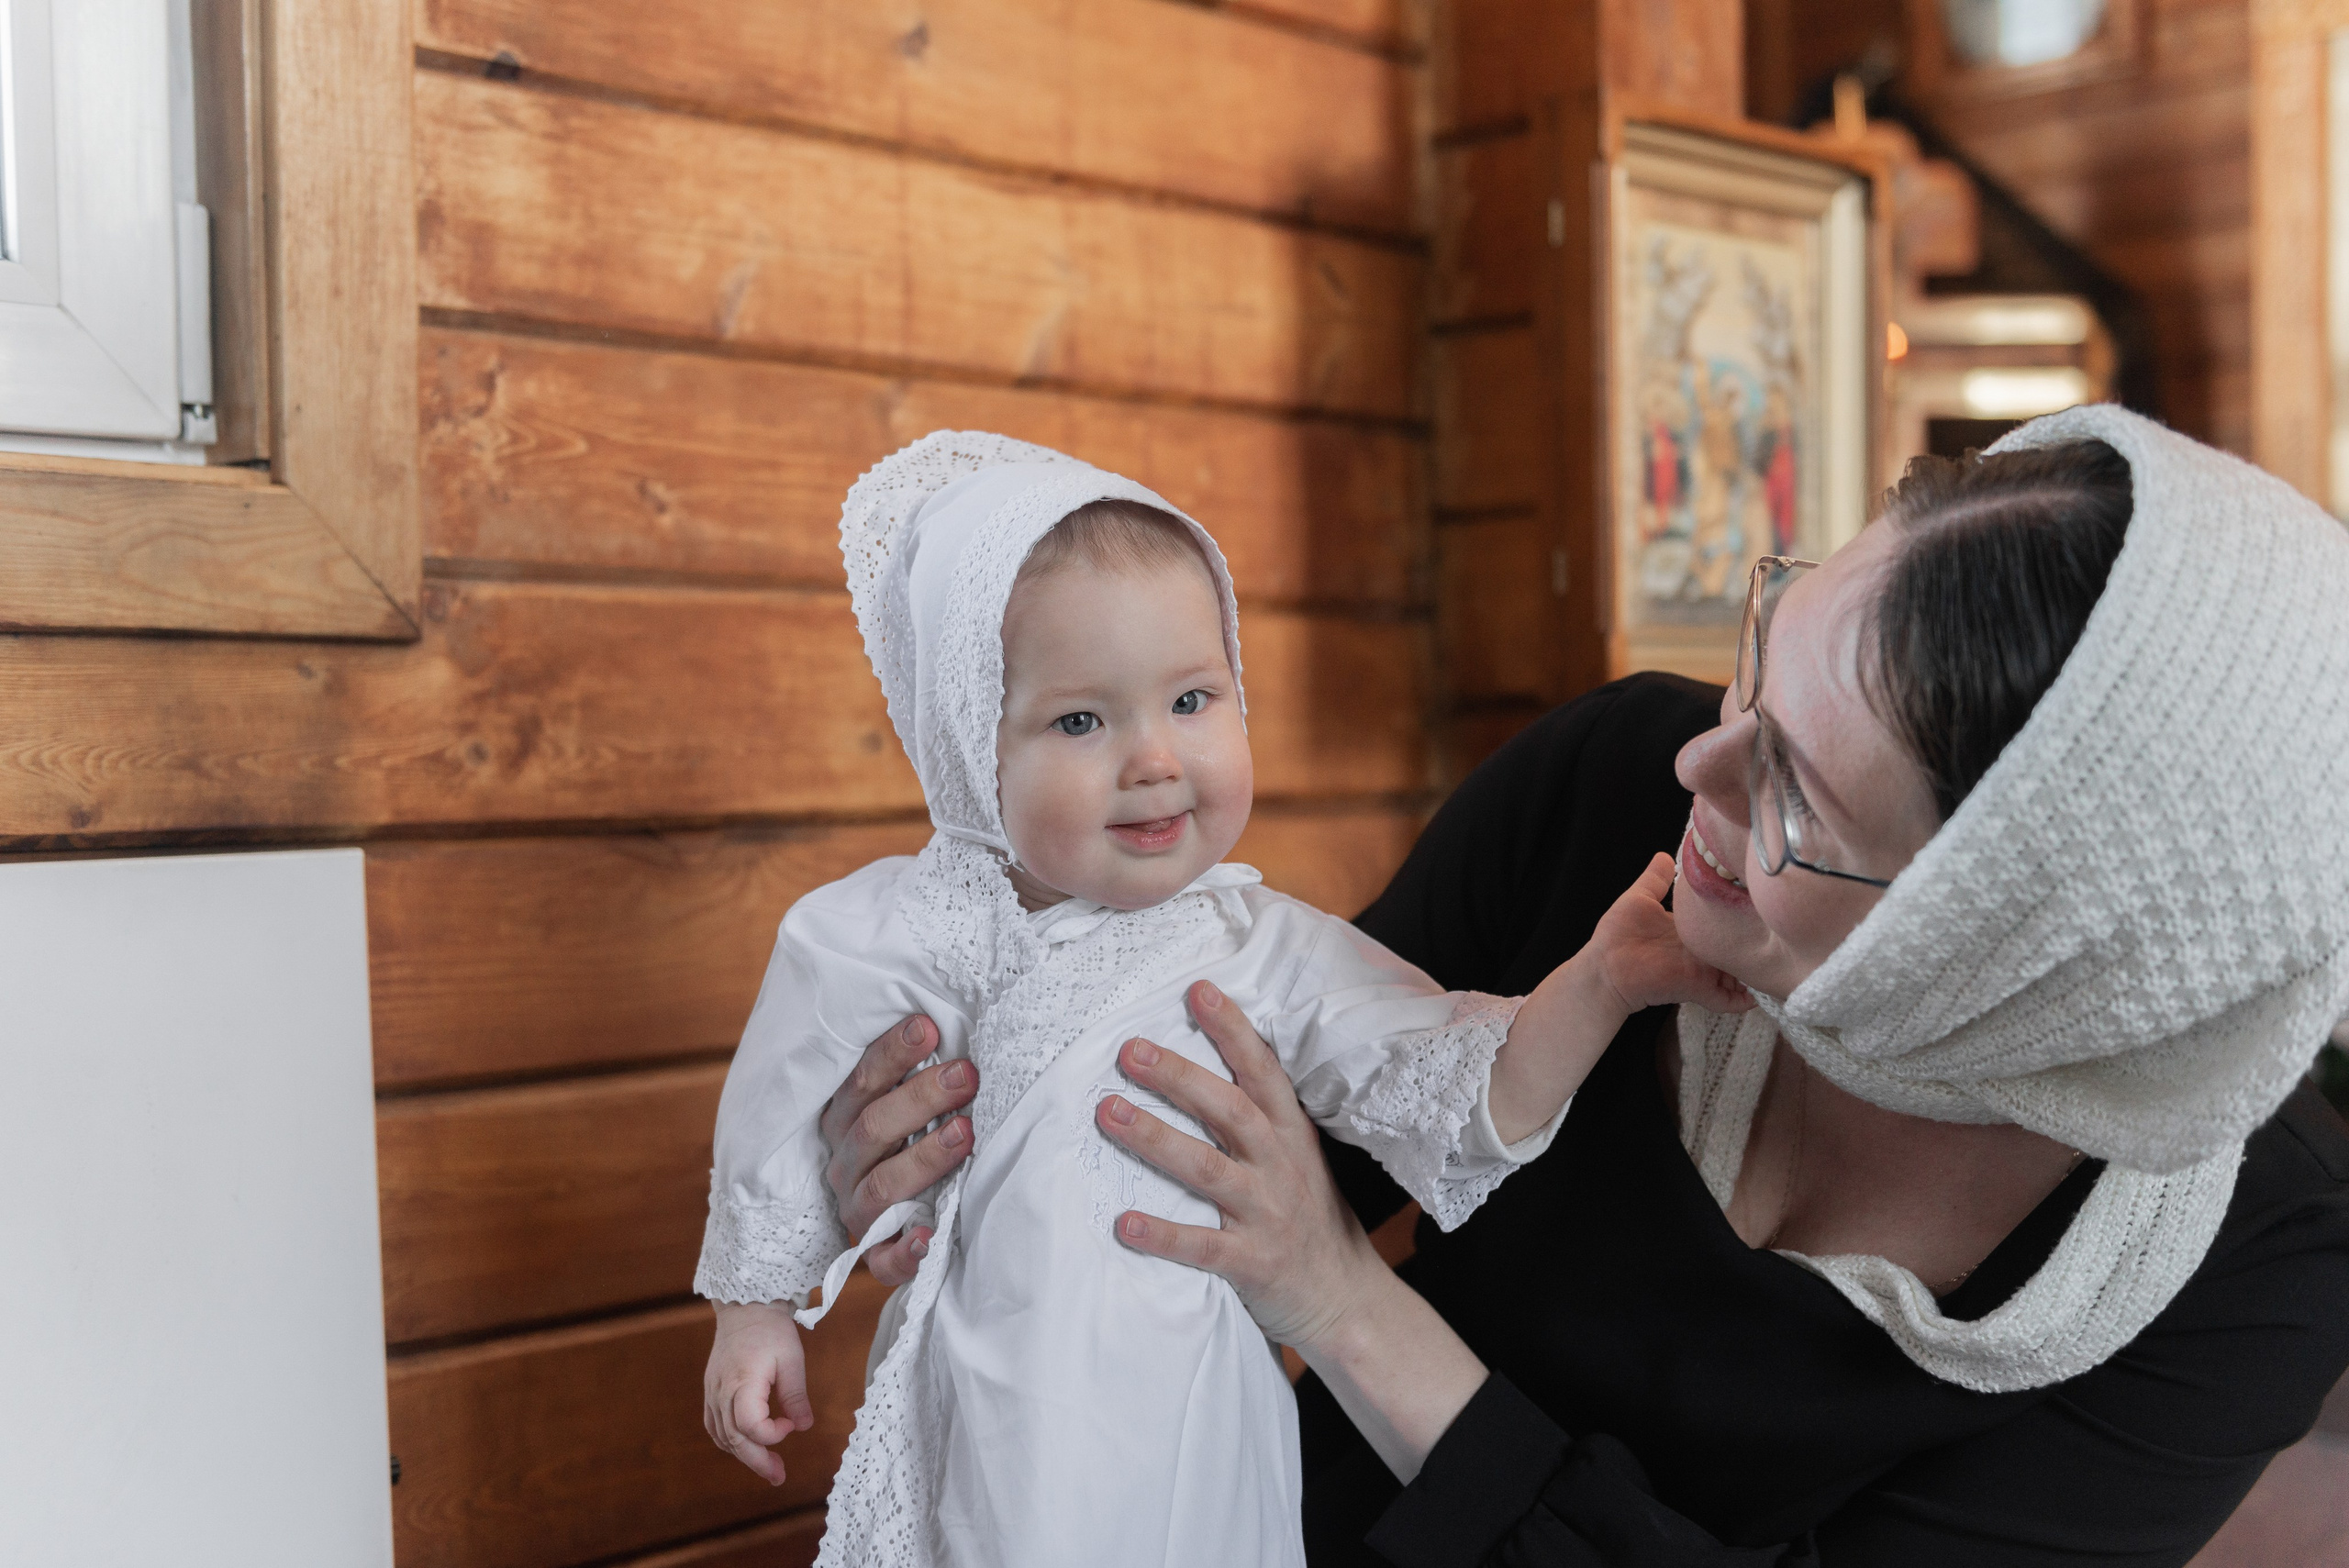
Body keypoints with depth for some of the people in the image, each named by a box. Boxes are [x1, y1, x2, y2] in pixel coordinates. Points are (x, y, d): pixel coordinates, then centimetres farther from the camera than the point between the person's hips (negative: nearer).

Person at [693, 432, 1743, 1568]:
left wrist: (1599, 982, -21)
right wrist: (756, 1310, 9)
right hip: (988, 1439, -2)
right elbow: (784, 1115, 0)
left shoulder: (1266, 949, -7)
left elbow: (1453, 1100, -8)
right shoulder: (917, 940, -13)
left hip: (1193, 1439, 2)